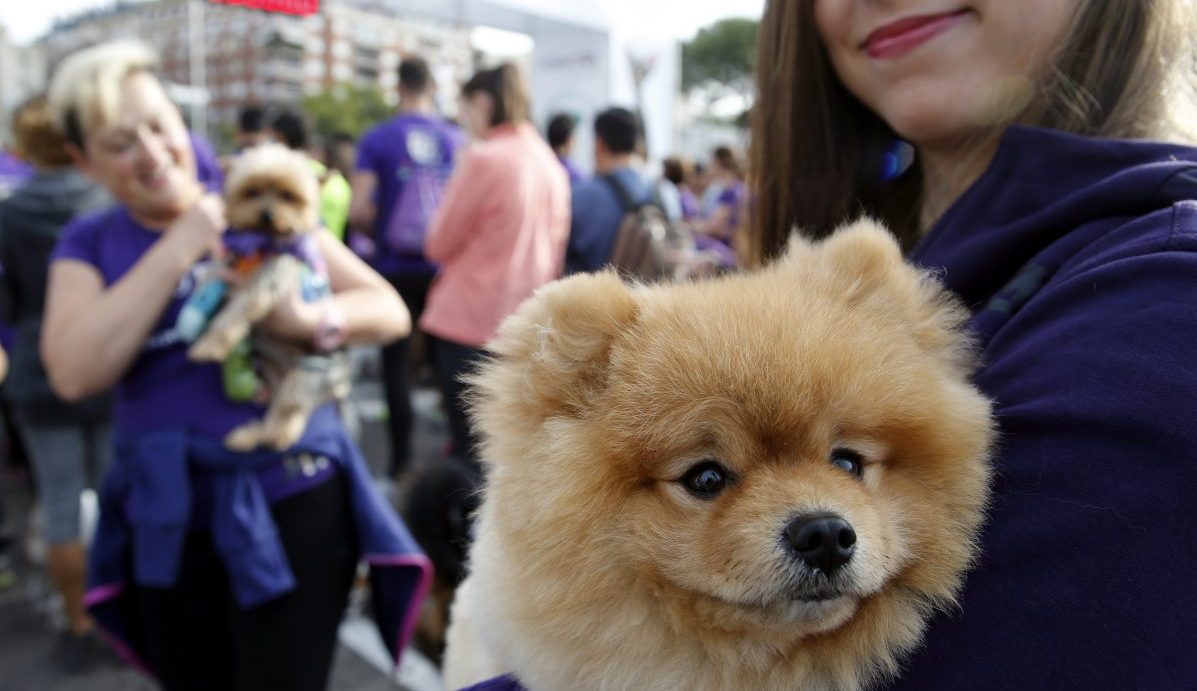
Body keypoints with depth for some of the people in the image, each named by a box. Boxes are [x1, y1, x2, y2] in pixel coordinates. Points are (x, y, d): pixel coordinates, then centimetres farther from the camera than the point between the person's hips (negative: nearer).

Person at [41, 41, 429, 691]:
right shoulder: (88, 245, 5)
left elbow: (390, 309, -2)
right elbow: (75, 373, -14)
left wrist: (311, 320, -23)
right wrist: (176, 250, -15)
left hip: (288, 500, -2)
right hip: (169, 519, 3)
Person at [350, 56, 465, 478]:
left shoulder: (376, 141, -5)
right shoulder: (457, 139, 0)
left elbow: (358, 211, -12)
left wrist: (381, 229, 8)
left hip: (395, 266, -2)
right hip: (443, 265, 2)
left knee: (397, 365, 6)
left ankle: (402, 459, 10)